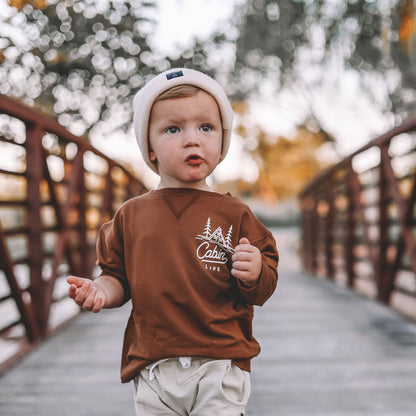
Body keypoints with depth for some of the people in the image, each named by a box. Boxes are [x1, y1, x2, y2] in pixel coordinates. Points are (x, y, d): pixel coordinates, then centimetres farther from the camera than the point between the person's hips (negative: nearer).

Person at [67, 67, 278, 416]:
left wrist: (255, 273, -19)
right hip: (152, 371, 2)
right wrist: (102, 289, -9)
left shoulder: (234, 214, 0)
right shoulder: (131, 215, 7)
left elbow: (263, 289, 2)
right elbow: (119, 277, 12)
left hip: (220, 365, -2)